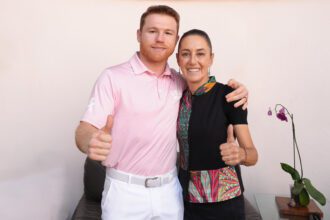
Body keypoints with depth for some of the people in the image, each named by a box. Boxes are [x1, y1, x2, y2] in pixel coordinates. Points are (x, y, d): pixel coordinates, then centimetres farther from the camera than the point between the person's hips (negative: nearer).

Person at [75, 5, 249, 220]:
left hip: (169, 189, 4)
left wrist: (233, 91, 0)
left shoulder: (180, 82, 3)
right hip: (125, 190, -3)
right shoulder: (113, 77, -10)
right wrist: (91, 142, -39)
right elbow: (85, 130, -14)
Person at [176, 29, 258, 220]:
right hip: (187, 195, 4)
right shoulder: (180, 97, 1)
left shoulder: (228, 95, -14)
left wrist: (240, 154, -33)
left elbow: (253, 154, -15)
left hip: (223, 199, -4)